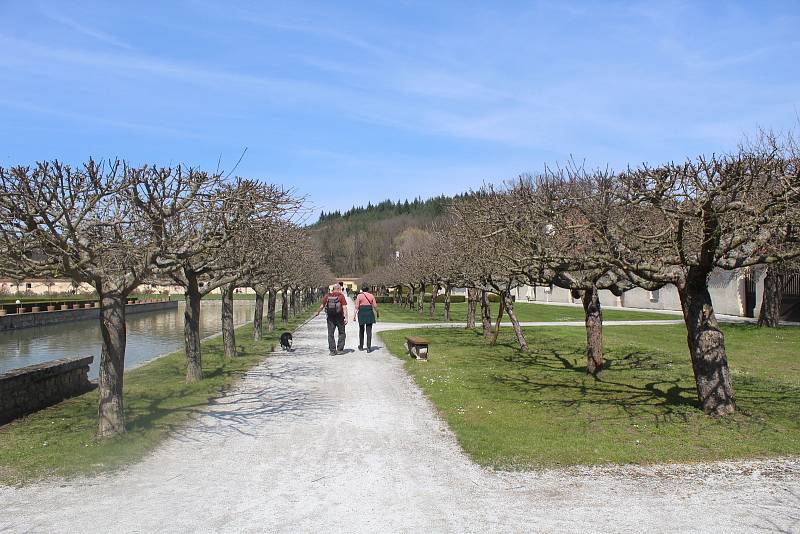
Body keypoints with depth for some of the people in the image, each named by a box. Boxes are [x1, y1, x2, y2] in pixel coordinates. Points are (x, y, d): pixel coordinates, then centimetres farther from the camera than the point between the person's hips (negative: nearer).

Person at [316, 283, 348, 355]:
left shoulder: (327, 296, 3)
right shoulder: (341, 296, -6)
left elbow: (322, 306, 11)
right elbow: (344, 307, -12)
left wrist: (318, 312, 28)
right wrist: (346, 317, -11)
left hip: (330, 317, 3)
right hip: (339, 317, -2)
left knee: (330, 334, 7)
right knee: (341, 333, 11)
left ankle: (332, 350, 5)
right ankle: (339, 349, 7)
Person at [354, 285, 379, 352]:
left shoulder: (359, 296, -2)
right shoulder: (371, 295, 4)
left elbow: (357, 306, -7)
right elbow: (375, 306, 5)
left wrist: (354, 315, -5)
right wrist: (376, 312, 23)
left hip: (362, 313, -1)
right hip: (369, 313, 1)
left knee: (361, 330, 15)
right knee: (369, 331, 2)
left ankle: (361, 346, 26)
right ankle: (369, 347, -6)